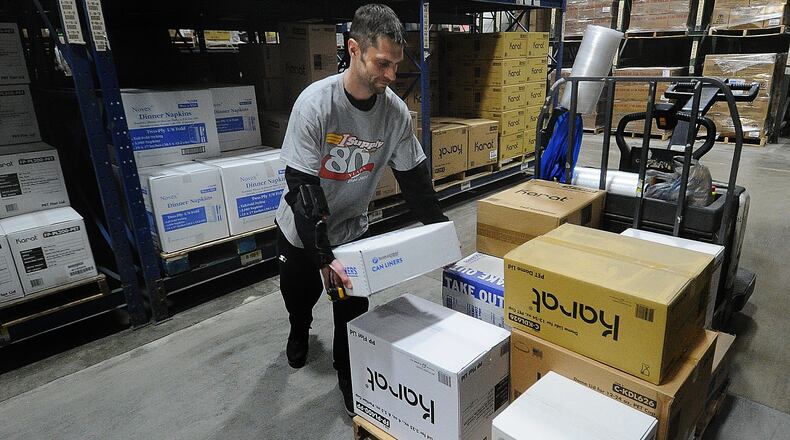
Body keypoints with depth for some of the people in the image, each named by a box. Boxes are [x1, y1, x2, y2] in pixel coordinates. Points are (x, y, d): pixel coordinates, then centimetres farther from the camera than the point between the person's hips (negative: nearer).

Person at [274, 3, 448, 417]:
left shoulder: (396, 111, -17)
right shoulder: (316, 103, -29)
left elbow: (414, 176, -6)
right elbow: (303, 185, -29)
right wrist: (323, 256, -33)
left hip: (352, 227, 2)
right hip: (302, 229, -1)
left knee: (353, 308, 3)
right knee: (299, 293, 20)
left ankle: (347, 374, 30)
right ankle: (300, 330, 56)